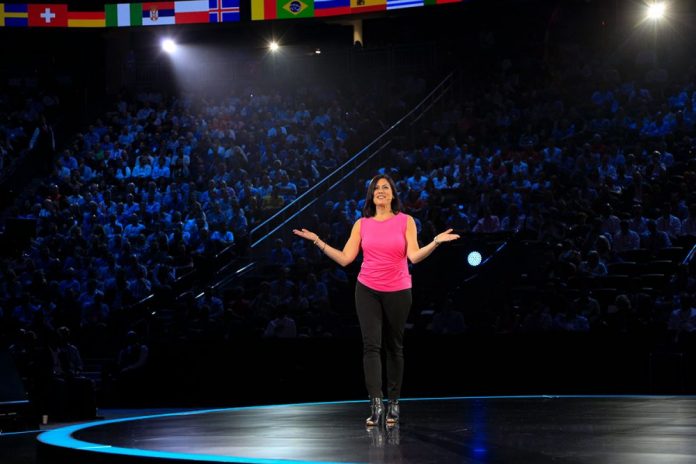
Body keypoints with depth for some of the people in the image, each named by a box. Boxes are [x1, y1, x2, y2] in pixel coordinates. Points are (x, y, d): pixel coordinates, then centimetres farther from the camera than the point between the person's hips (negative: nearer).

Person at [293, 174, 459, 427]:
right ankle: (376, 405, -16)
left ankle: (393, 403, 20)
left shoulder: (406, 221, -1)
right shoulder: (362, 224, 4)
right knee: (371, 345, -11)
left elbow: (414, 256, -10)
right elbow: (345, 258, 0)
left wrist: (435, 242, -25)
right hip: (368, 290, 1)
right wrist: (317, 240, -4)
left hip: (398, 291, 0)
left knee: (394, 346, 9)